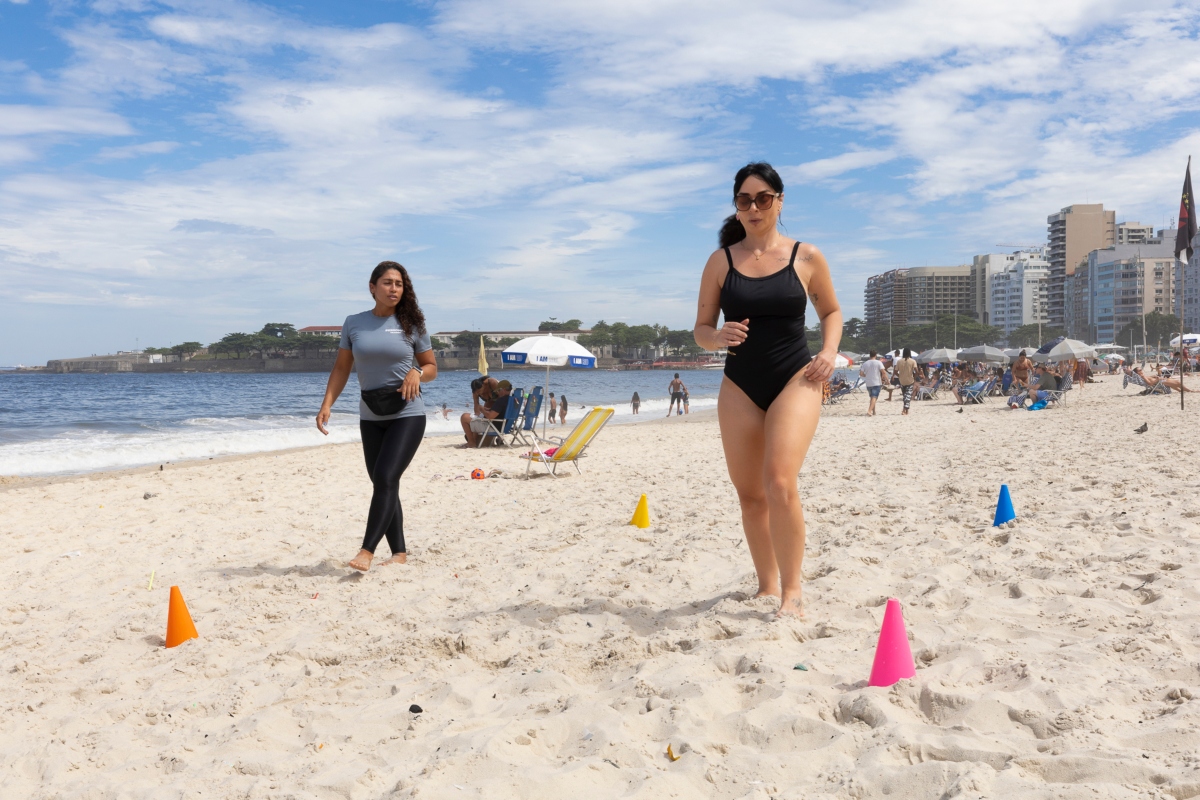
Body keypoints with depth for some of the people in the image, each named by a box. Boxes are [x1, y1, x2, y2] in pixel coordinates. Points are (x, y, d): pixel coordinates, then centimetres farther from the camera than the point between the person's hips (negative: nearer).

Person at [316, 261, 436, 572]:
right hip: (370, 417, 4)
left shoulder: (411, 324, -1)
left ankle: (367, 550, -14)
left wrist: (416, 374, -16)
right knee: (383, 485, 7)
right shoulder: (354, 323, 4)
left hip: (407, 415, -4)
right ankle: (399, 552, 16)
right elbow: (341, 368, 7)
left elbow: (431, 367, 6)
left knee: (386, 479, -16)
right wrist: (327, 404, -4)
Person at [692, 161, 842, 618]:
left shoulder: (806, 257, 1)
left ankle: (792, 593, -8)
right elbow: (700, 329, 5)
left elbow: (831, 311, 15)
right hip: (739, 387, 3)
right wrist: (719, 336, -18)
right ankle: (767, 586, 24)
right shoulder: (721, 261, 3)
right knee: (749, 493, 7)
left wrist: (828, 352, -3)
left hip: (795, 381, -3)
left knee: (780, 483, -20)